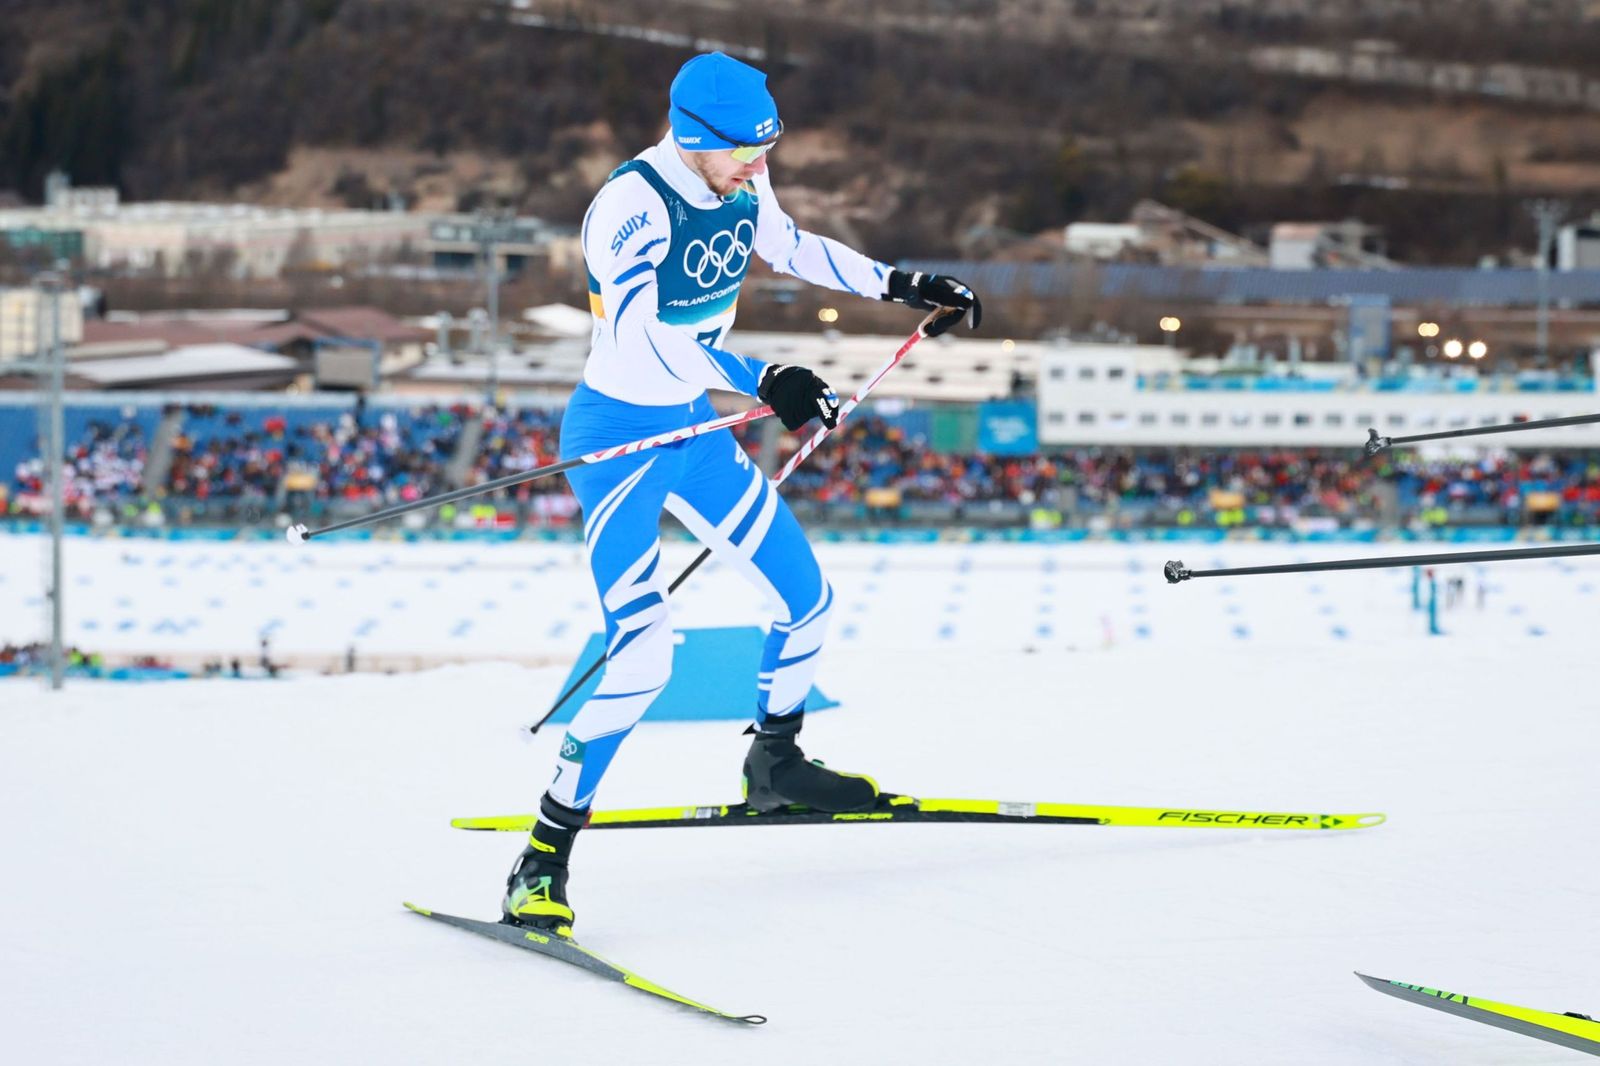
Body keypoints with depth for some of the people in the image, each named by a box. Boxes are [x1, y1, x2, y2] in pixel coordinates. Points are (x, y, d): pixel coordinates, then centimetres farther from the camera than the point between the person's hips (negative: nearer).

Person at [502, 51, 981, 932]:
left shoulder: (742, 183, -3)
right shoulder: (632, 205, -27)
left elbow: (788, 246, 18)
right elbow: (639, 336, -38)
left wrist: (900, 286, 17)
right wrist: (761, 381, -44)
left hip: (694, 430, 8)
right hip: (617, 440, -8)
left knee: (806, 601, 13)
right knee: (642, 659, -19)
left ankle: (773, 766, 39)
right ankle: (544, 857, -8)